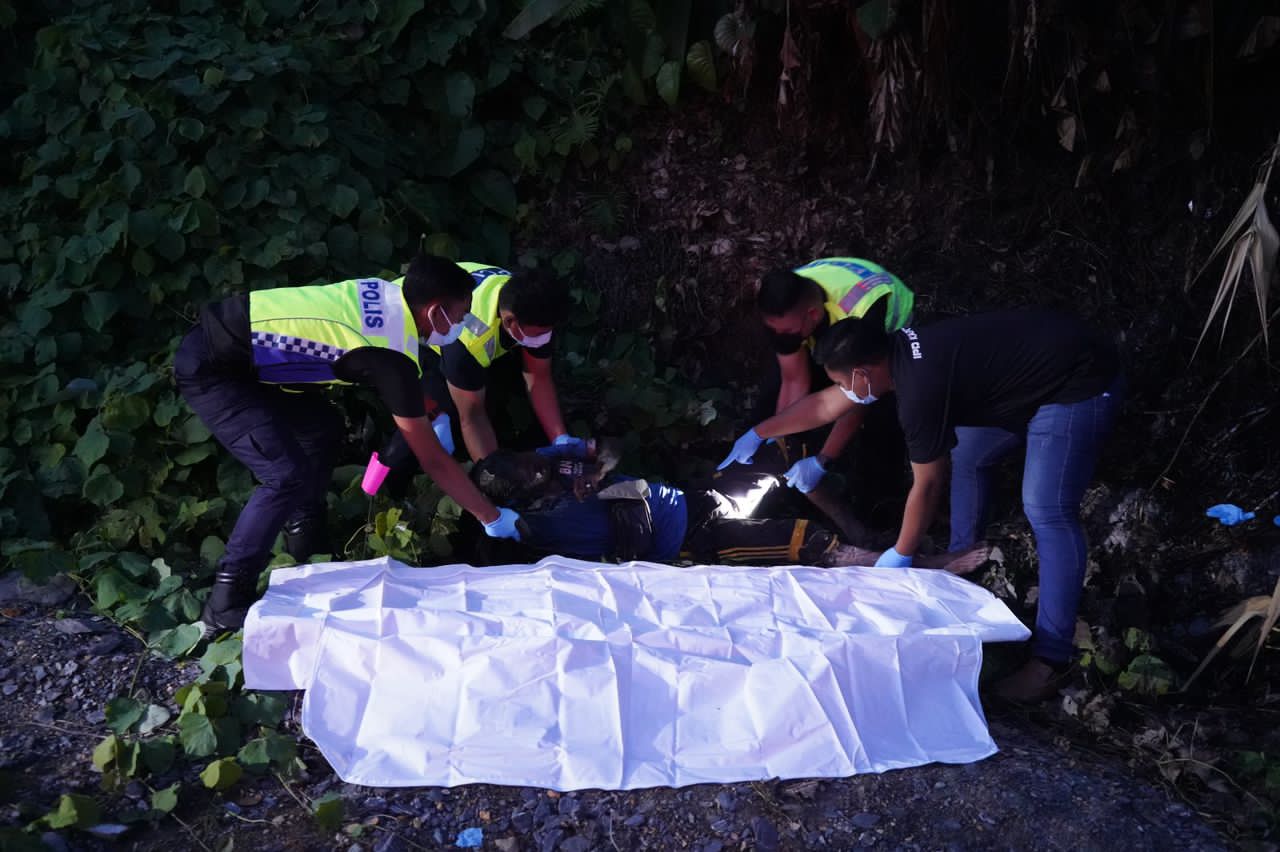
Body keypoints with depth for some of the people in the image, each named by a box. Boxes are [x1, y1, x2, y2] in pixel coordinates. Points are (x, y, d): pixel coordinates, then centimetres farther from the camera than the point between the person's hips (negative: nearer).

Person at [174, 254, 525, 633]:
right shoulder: (393, 355, -21)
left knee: (323, 427, 16)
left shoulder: (383, 292, 1)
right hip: (210, 369, -10)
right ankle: (227, 603, -8)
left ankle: (306, 538, 28)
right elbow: (433, 460, -14)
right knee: (288, 475, -17)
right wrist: (492, 517, -5)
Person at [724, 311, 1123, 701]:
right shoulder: (897, 350, -1)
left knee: (1046, 511, -15)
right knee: (966, 455, 19)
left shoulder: (921, 387, -29)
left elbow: (927, 486, -18)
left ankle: (1052, 657, -11)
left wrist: (901, 554, -5)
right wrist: (757, 435, 19)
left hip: (1077, 386, -10)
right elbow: (823, 406, 12)